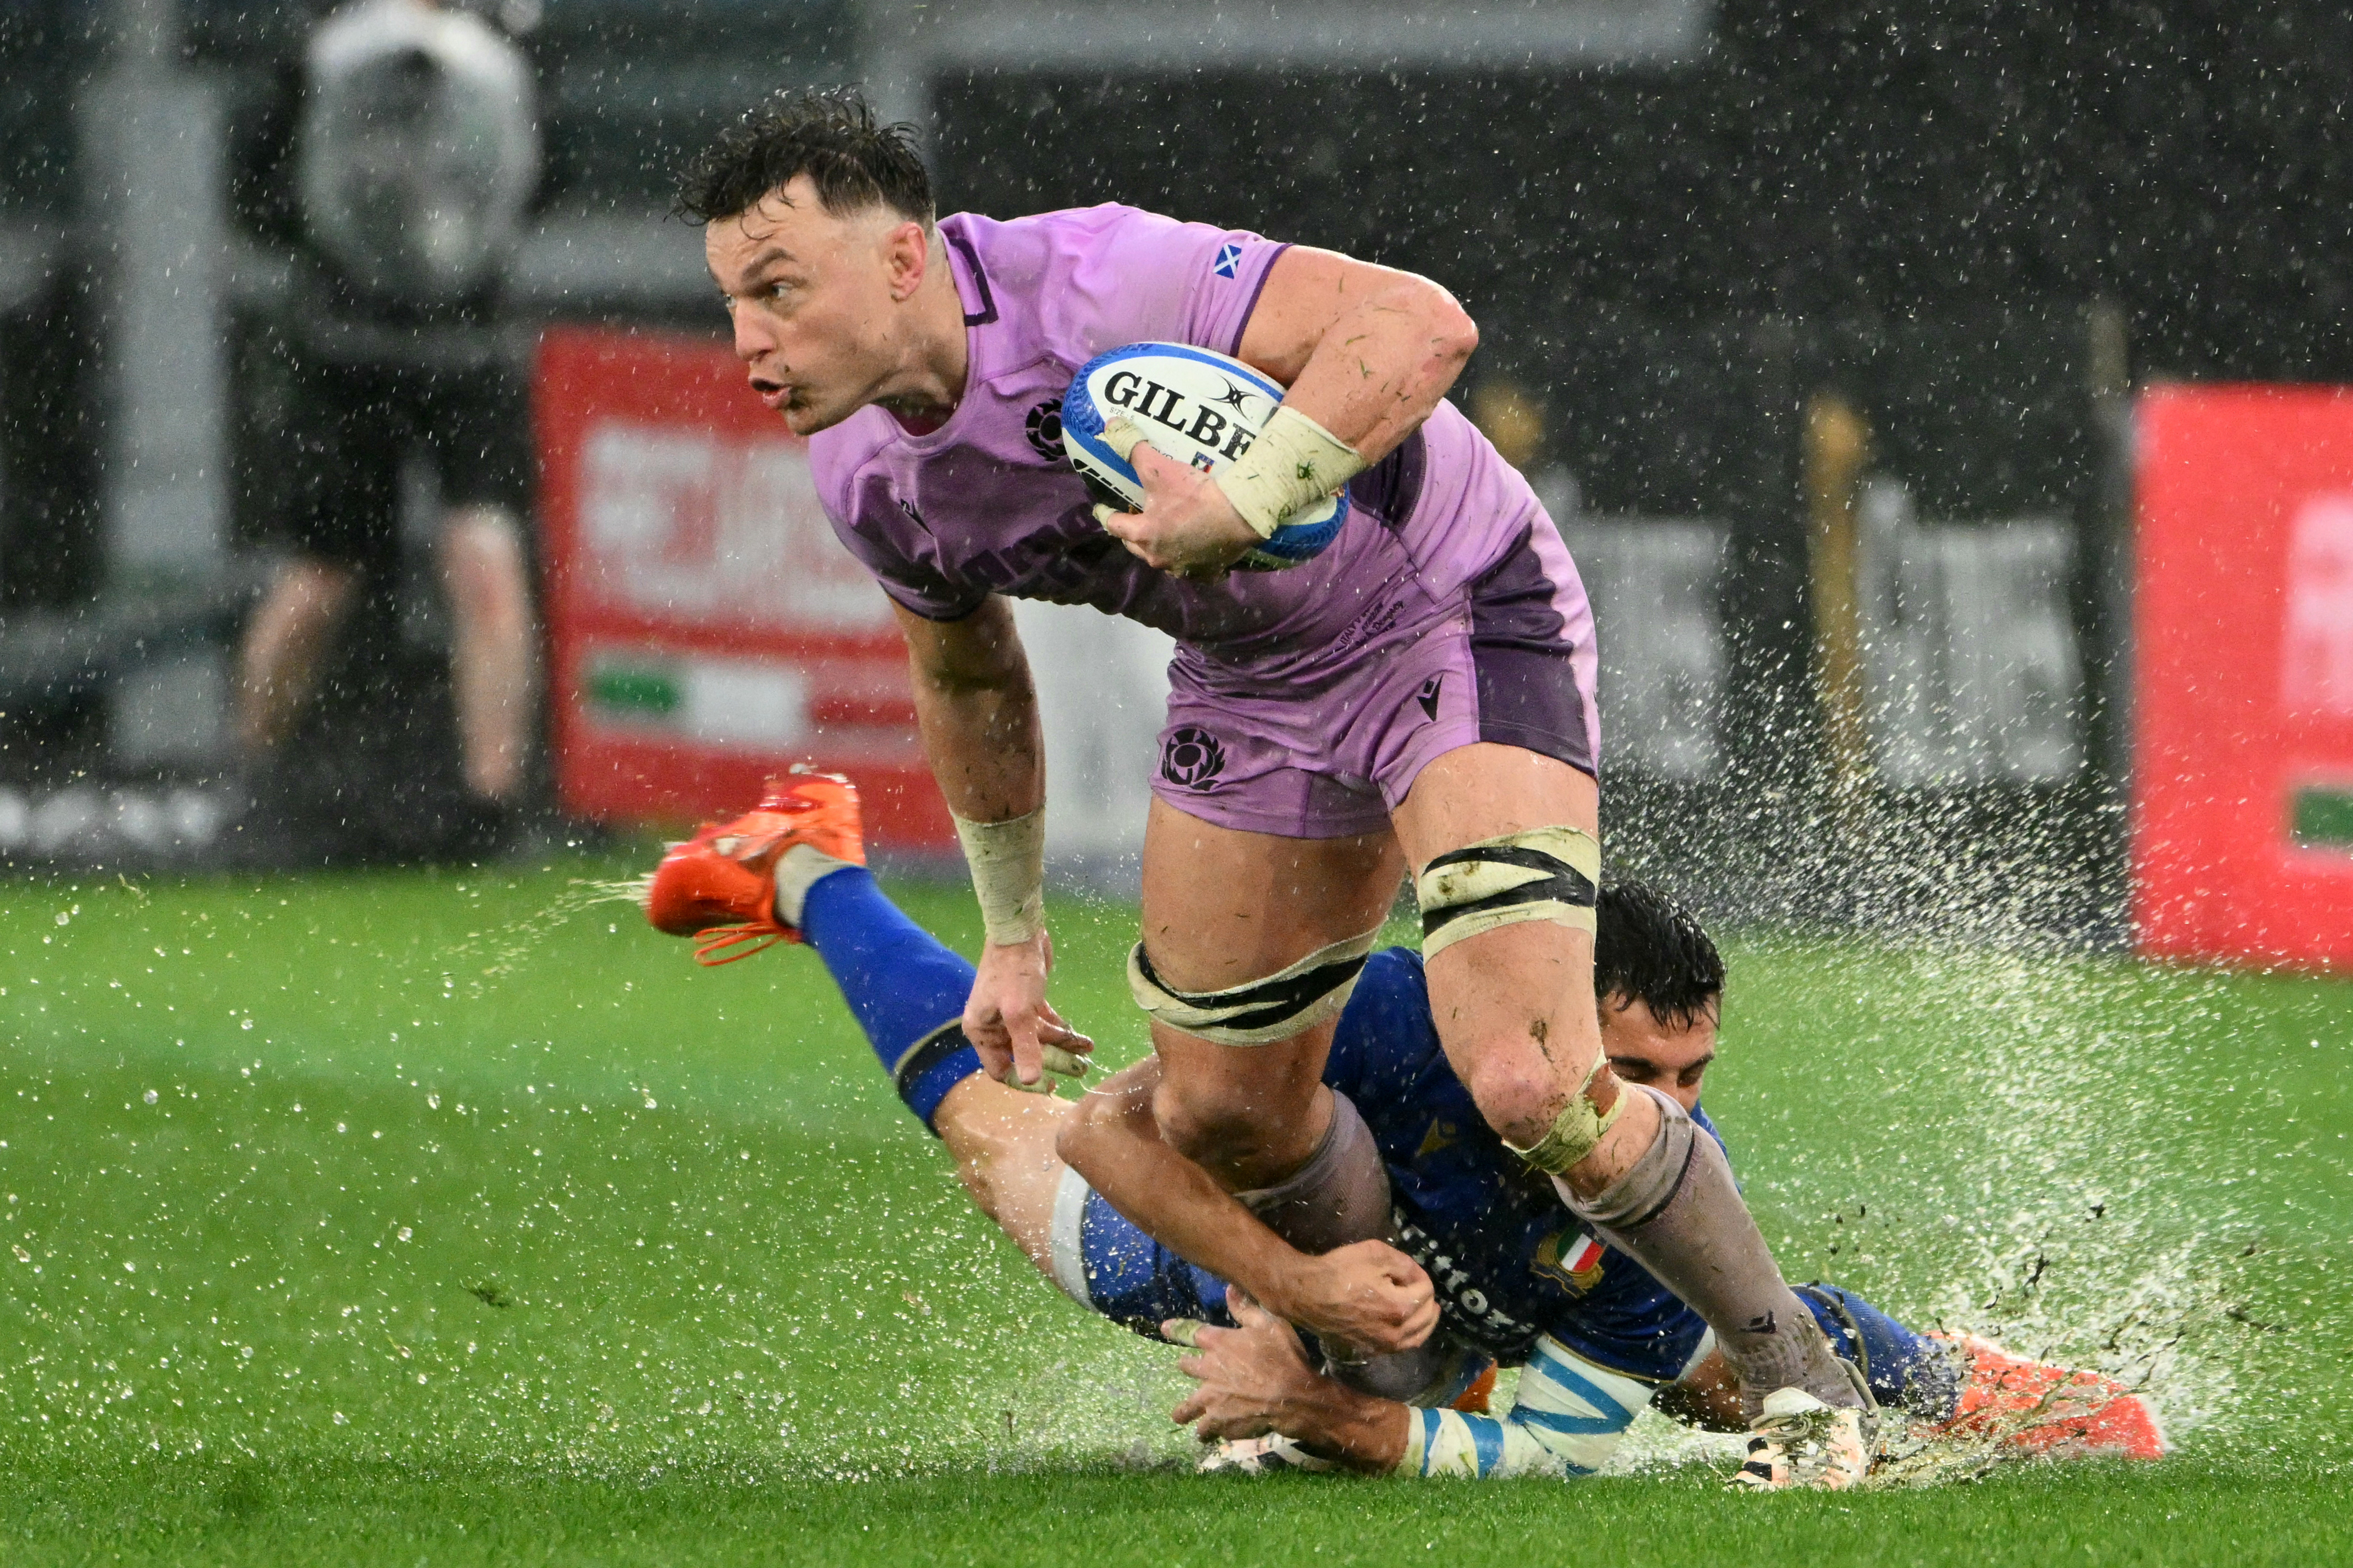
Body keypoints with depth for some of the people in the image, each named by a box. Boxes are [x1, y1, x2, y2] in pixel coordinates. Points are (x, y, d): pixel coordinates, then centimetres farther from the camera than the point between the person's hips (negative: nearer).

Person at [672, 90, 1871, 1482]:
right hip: (1252, 682, 7)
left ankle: (1797, 1375, -1)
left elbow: (1420, 325, -38)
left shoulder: (1096, 286, -31)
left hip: (1458, 620, -7)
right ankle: (1379, 1348, 35)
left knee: (1527, 1084, -22)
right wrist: (1013, 938, 19)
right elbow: (971, 686, 13)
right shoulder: (871, 481, -7)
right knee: (1220, 1112, 6)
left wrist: (1242, 503, -49)